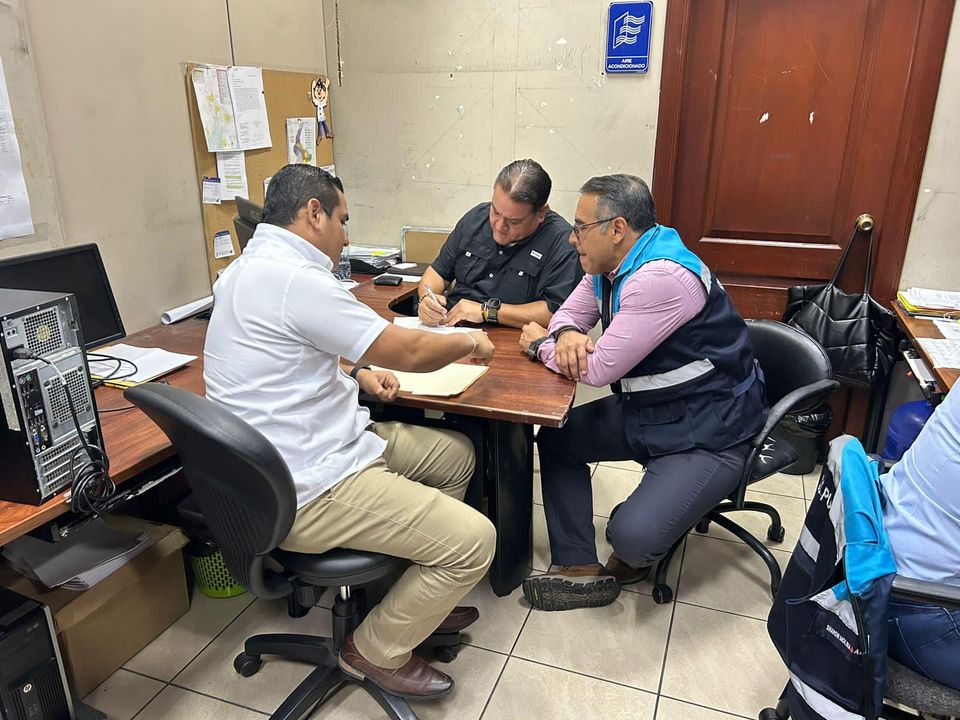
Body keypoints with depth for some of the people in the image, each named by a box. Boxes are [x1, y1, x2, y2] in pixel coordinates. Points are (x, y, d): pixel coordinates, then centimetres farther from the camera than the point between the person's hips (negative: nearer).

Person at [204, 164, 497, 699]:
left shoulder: (252, 268, 11)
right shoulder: (292, 277, -23)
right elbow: (410, 352, -18)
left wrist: (355, 372, 7)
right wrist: (470, 343, 2)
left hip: (313, 446, 11)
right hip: (307, 492, -11)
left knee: (455, 453, 16)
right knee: (473, 540, -12)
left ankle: (416, 600, 29)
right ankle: (378, 653, 12)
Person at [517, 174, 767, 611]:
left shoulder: (660, 278, -29)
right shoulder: (611, 264, 1)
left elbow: (600, 370, -28)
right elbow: (570, 313, 11)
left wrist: (541, 346, -9)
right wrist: (566, 335, -15)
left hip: (707, 433, -9)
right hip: (646, 409, 10)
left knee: (632, 535, -24)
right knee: (556, 438, 6)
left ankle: (635, 557, 15)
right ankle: (581, 572, 8)